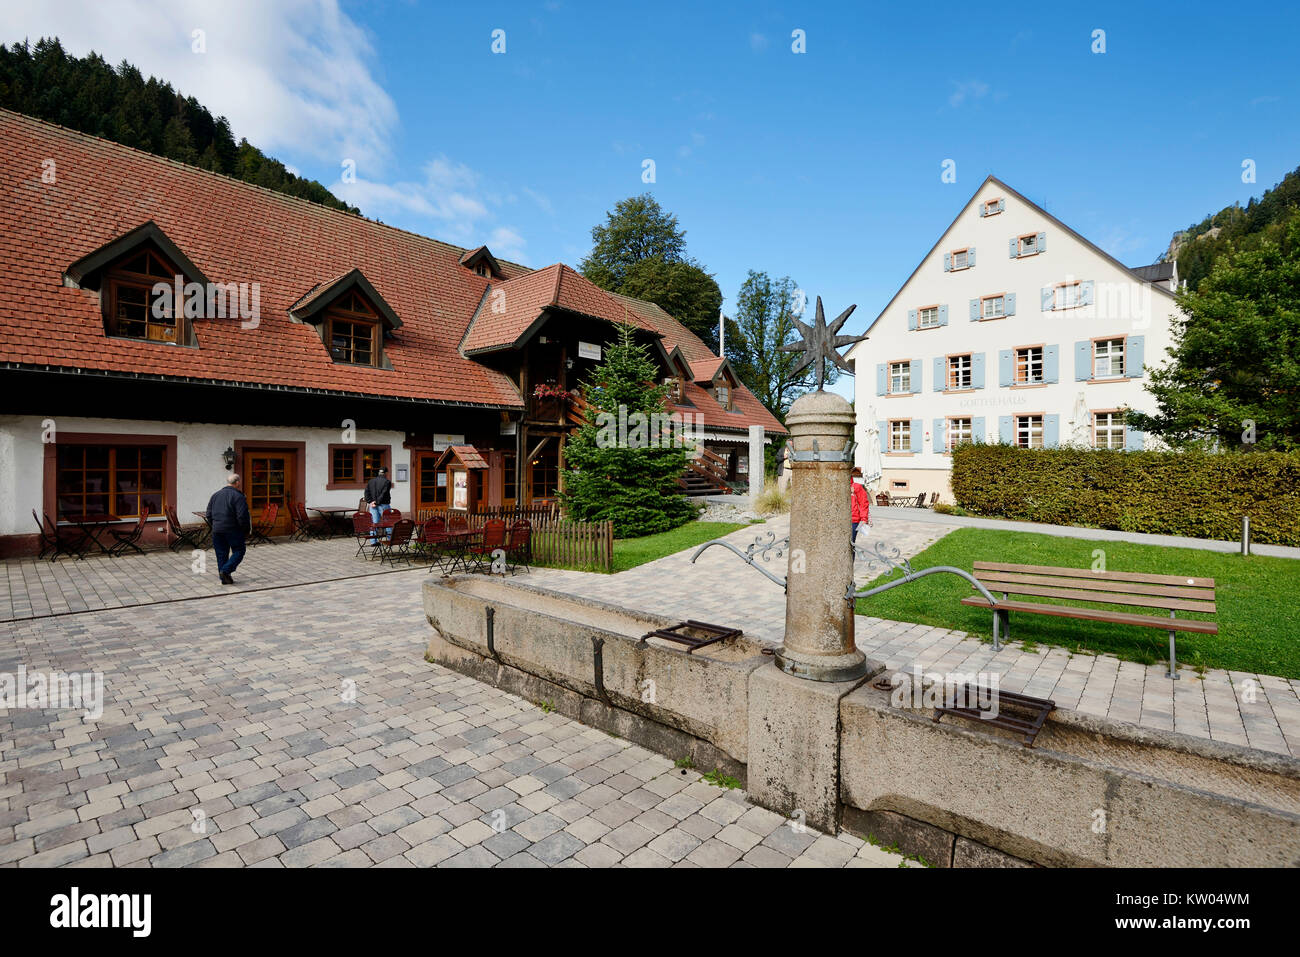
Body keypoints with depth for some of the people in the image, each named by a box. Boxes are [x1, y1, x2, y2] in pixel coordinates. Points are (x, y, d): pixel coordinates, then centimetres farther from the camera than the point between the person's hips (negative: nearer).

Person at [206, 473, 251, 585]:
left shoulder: (215, 495, 11)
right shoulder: (238, 496, -11)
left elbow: (209, 515, 13)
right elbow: (242, 516, -16)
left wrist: (215, 526, 21)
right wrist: (246, 531, -5)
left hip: (217, 531, 6)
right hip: (233, 530, -6)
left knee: (221, 554, 11)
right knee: (239, 551, 7)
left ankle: (224, 578, 12)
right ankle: (226, 570, -9)